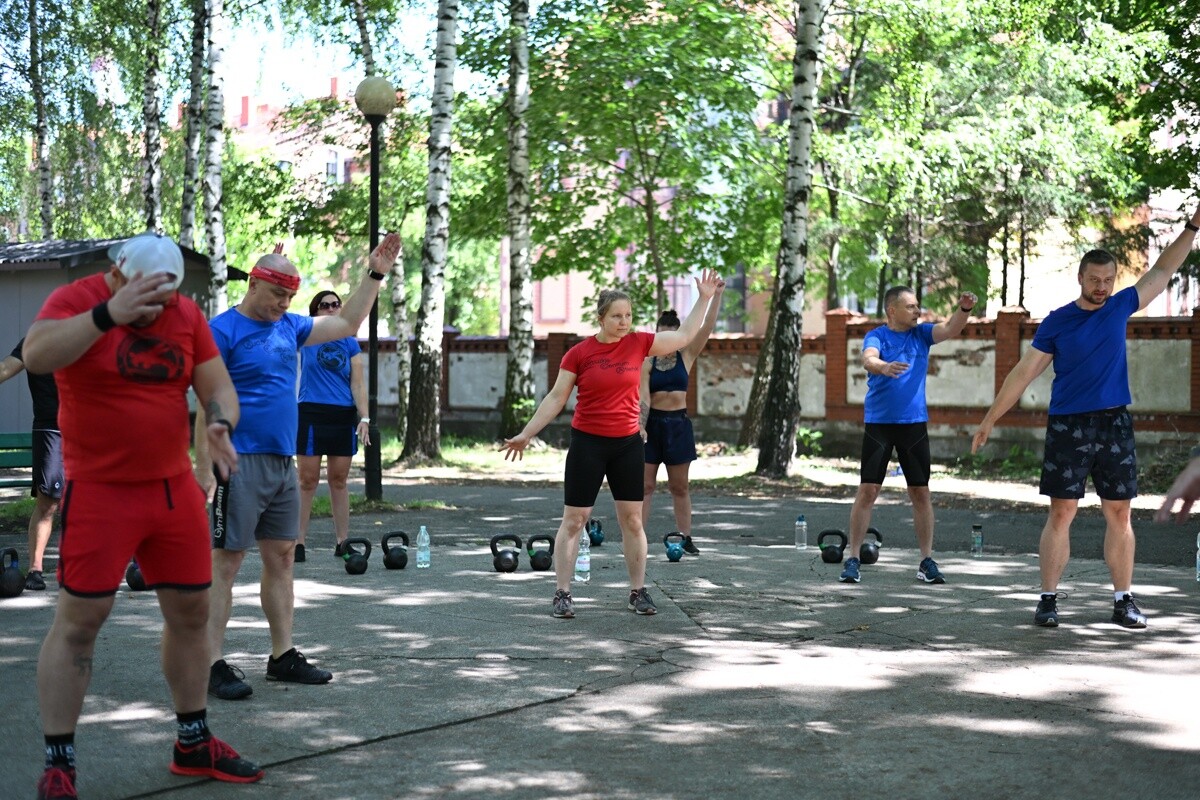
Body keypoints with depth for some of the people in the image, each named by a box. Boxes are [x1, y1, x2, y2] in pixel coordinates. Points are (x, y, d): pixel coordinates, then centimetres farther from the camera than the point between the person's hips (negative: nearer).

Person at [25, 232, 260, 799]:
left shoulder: (186, 313, 6)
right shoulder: (76, 299, -8)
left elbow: (217, 385, 7)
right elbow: (35, 356, -27)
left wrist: (220, 424, -15)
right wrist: (108, 314, -35)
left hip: (175, 489, 6)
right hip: (99, 492, -5)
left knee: (191, 610, 11)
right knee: (78, 620, -4)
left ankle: (193, 744, 27)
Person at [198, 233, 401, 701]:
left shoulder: (288, 326, 13)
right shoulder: (224, 330, -9)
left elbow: (346, 324, 24)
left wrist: (375, 275, 19)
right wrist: (204, 467, -18)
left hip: (283, 463, 8)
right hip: (241, 464, -8)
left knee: (281, 558, 11)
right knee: (226, 562, -4)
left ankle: (283, 656, 19)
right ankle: (214, 664, 0)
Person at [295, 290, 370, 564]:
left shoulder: (351, 344, 8)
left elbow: (358, 384, 4)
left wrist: (364, 418, -6)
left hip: (344, 417, 2)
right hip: (312, 415, -2)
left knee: (339, 480, 7)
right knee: (308, 480, -2)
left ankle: (342, 541, 12)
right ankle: (299, 542, 3)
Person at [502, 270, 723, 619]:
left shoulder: (638, 343, 1)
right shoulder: (579, 353, -6)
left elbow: (684, 336, 10)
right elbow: (556, 398, 0)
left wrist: (704, 298, 8)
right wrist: (526, 434, -1)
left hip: (628, 444, 3)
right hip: (587, 443, -3)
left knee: (632, 519, 7)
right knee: (573, 520, 0)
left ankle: (638, 592, 16)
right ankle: (562, 594, 7)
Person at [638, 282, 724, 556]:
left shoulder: (687, 357, 3)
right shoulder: (647, 363, -2)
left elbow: (707, 328, -6)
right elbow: (643, 398, -10)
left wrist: (716, 296, -15)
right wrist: (640, 427, -23)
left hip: (678, 424, 1)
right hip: (652, 423, -1)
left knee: (679, 486, 9)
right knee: (645, 485, 2)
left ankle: (686, 538, 14)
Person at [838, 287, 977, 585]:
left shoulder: (921, 333, 6)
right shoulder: (876, 336, -4)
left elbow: (950, 329, -9)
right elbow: (868, 359, -25)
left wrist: (964, 309, -29)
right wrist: (884, 367, -47)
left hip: (914, 423, 3)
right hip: (878, 424, -3)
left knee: (921, 492, 4)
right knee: (868, 491, -4)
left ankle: (927, 561, 12)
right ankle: (854, 559, 2)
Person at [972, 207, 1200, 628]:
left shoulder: (1120, 308, 6)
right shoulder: (1057, 322, -3)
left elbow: (1162, 271, 17)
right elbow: (1023, 374, -1)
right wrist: (989, 420, -2)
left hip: (1115, 425, 3)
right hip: (1068, 427, -3)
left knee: (1119, 515, 6)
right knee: (1061, 513, -2)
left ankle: (1123, 600, 14)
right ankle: (1048, 599, 4)